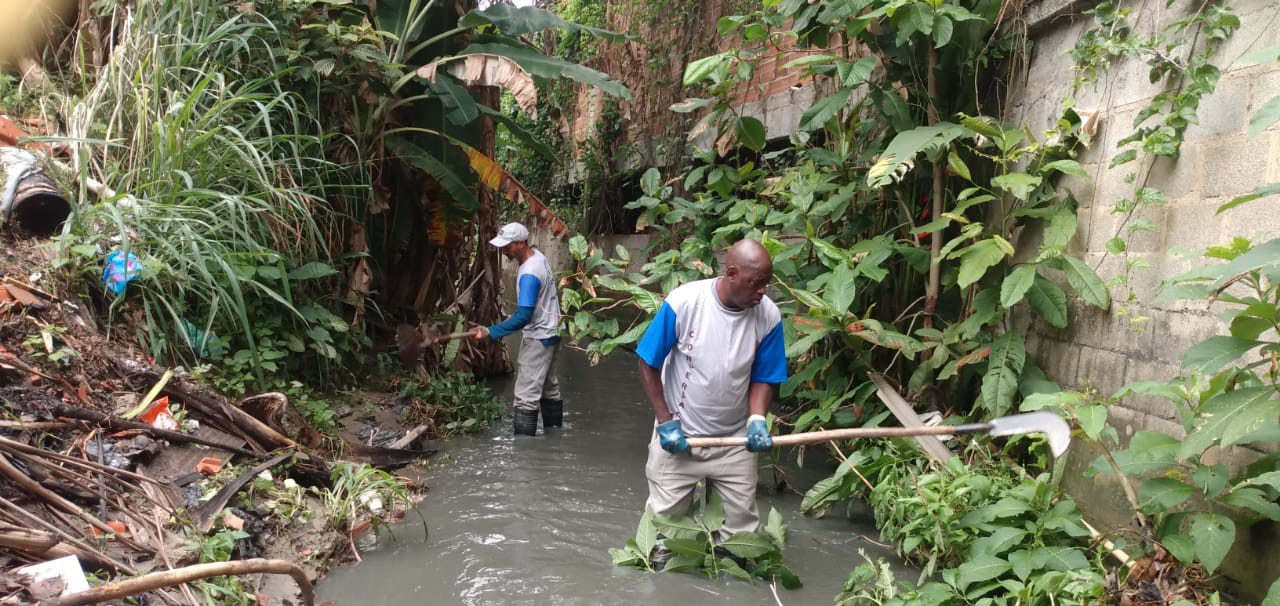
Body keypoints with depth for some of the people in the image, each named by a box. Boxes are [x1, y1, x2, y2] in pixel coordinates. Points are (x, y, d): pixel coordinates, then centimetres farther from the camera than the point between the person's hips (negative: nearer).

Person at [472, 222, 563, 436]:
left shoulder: (529, 275, -28)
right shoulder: (537, 255, 2)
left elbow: (523, 316, -29)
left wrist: (491, 332, -27)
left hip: (538, 338, -10)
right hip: (549, 333, 10)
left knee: (526, 396, -10)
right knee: (549, 388, 19)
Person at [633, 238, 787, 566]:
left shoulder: (768, 316, -13)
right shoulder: (682, 303, -20)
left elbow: (762, 378, -1)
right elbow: (648, 364, -10)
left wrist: (757, 420, -18)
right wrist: (665, 422, -10)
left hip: (735, 440, 2)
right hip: (678, 437, -2)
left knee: (743, 522, 10)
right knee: (665, 516, 12)